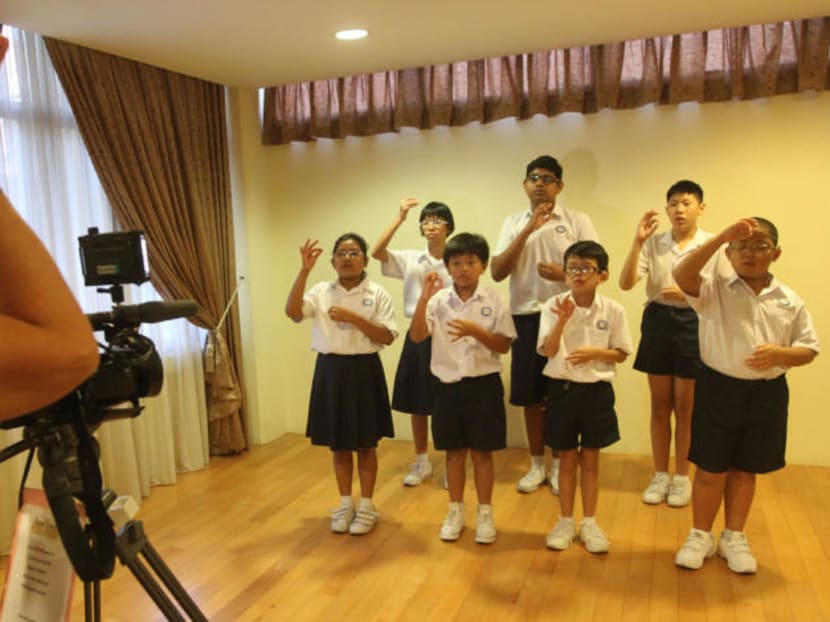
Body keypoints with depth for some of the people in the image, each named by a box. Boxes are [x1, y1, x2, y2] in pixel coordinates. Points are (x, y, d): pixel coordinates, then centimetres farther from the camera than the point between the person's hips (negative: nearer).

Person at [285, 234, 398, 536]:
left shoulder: (377, 293, -3)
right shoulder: (321, 291, 2)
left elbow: (387, 336, -9)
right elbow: (292, 311, -14)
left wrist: (353, 318, -19)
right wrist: (304, 270, -20)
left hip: (364, 371, -2)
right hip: (330, 371, 2)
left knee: (366, 444, 8)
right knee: (338, 444, 12)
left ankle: (366, 506, 24)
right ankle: (346, 504, 29)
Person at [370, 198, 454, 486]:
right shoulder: (411, 260, 3)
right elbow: (376, 252, -12)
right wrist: (400, 218, -15)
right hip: (419, 335, 3)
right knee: (418, 403, 10)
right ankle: (421, 462, 25)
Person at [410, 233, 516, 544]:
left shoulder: (494, 300, -5)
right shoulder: (438, 300, -2)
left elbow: (504, 346, -6)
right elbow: (416, 336, -11)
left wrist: (475, 331, -22)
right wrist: (424, 298, -21)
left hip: (483, 384, -1)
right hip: (448, 385, 2)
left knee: (482, 451, 8)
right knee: (454, 451, 13)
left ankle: (485, 514, 24)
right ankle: (456, 511, 28)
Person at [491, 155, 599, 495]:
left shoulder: (578, 220, 0)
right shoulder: (513, 223, 7)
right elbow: (497, 272, -4)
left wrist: (565, 274, -22)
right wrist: (527, 231, -11)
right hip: (526, 316, 2)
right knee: (530, 394, 9)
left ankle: (559, 464, 21)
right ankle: (537, 464, 24)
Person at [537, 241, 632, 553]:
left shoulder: (613, 310, -6)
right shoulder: (553, 306, -7)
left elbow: (621, 353, 0)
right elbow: (548, 350, -13)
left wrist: (594, 353, -18)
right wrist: (563, 320, -27)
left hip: (597, 391, 1)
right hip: (562, 389, 0)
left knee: (590, 459, 11)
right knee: (567, 459, 11)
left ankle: (589, 523, 26)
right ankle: (565, 521, 26)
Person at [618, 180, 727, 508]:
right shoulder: (654, 243, -1)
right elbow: (626, 283, -10)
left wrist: (689, 294, -19)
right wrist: (637, 242, -20)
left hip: (692, 323, -2)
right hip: (658, 320, 2)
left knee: (684, 407, 8)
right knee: (660, 405, 11)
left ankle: (682, 477, 24)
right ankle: (660, 475, 24)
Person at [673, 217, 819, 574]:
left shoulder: (790, 301, 0)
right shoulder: (714, 291, -7)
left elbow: (809, 349, 3)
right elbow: (682, 276, -26)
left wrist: (780, 354, -19)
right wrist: (720, 237, -28)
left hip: (767, 394, 2)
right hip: (718, 388, -2)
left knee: (745, 469, 15)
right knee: (711, 469, 7)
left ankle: (734, 537, 33)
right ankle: (700, 536, 26)